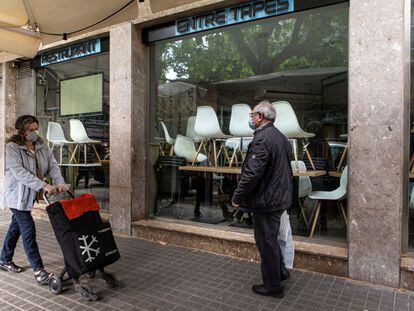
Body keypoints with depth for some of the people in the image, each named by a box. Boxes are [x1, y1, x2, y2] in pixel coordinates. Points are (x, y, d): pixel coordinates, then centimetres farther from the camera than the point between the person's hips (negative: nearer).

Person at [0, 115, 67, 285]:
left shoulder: (41, 146, 3)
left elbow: (52, 165, -4)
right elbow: (20, 173, -26)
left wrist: (60, 182, -22)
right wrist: (44, 186, -35)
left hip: (30, 195, 7)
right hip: (17, 195, -7)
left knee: (16, 227, 20)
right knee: (28, 230, -8)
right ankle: (38, 269, -2)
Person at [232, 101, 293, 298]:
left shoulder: (262, 138, -21)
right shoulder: (280, 136, 10)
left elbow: (252, 173, -26)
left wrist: (238, 196, -16)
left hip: (265, 200, -10)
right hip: (279, 198, 10)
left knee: (266, 244, 5)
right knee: (272, 240, 25)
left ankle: (272, 286, 20)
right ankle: (279, 273, 42)